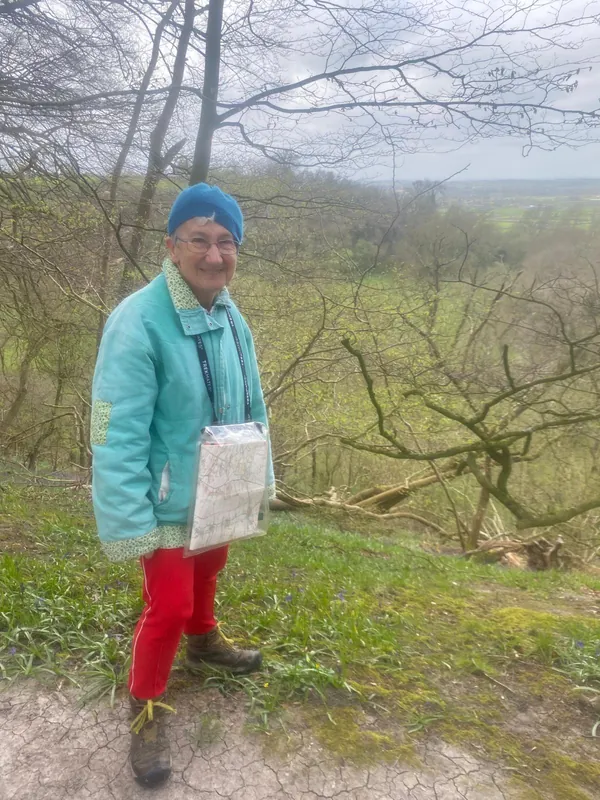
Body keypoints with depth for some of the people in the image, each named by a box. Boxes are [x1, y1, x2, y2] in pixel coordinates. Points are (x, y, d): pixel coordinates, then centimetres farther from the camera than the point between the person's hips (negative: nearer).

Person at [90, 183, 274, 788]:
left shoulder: (231, 318, -3)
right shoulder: (138, 322, -26)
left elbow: (252, 407, 7)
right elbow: (116, 435, -26)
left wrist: (261, 474, 12)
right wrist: (128, 523, -24)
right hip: (168, 503, -7)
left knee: (207, 572, 28)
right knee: (168, 605, 4)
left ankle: (203, 640, 58)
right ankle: (146, 708, 31)